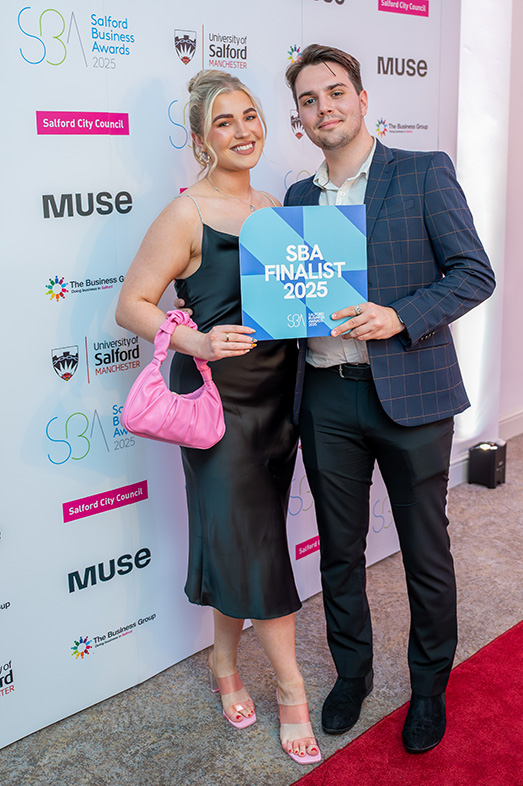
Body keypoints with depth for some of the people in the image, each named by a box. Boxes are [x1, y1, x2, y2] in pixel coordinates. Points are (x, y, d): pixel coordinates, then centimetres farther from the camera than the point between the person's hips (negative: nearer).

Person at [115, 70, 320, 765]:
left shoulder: (272, 207, 10)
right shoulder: (186, 215, -10)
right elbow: (132, 304, -11)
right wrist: (197, 341, -25)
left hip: (275, 388, 7)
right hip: (219, 395, -6)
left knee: (246, 536, 14)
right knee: (247, 538, 0)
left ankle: (226, 663, 34)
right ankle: (291, 688, 17)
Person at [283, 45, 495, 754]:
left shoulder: (424, 173, -1)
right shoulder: (298, 197, 12)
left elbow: (475, 274, -6)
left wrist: (399, 317, -21)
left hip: (410, 394, -3)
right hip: (327, 397, 4)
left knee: (426, 554, 9)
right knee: (340, 551, 15)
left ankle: (430, 686, 32)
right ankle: (352, 671, 37)